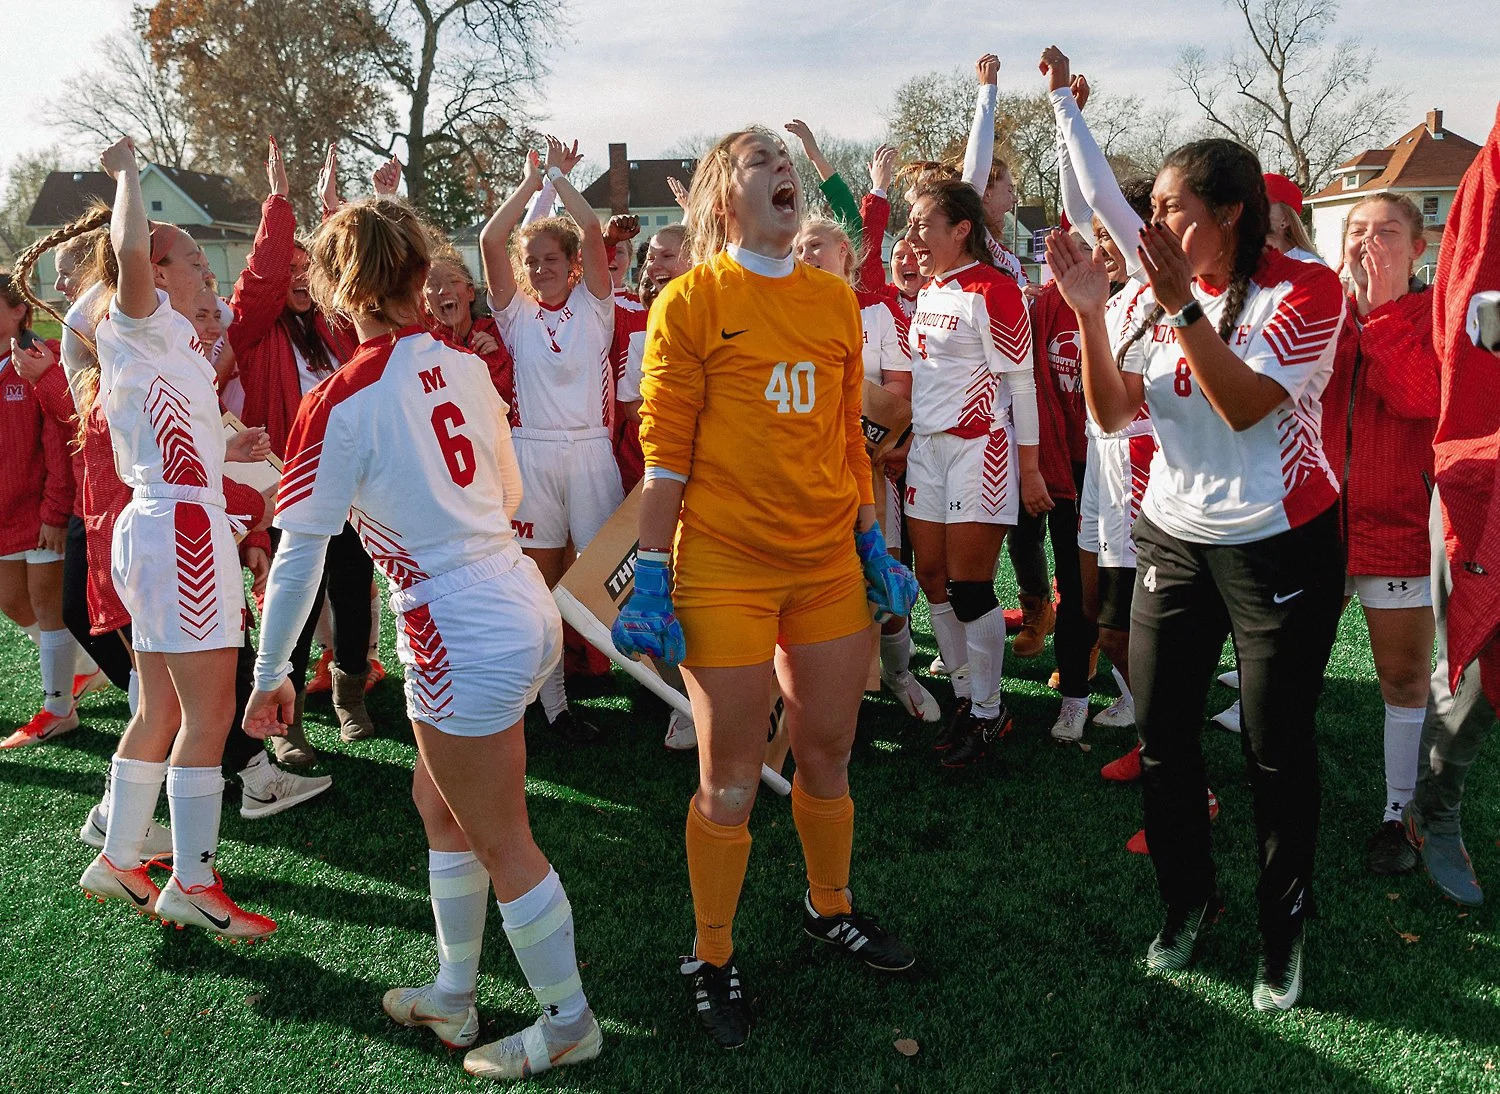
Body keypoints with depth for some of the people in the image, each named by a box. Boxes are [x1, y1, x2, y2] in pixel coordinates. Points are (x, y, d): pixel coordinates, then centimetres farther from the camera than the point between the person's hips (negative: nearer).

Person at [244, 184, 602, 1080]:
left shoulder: (342, 403, -14)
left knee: (503, 842, 8)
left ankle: (569, 1024, 25)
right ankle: (454, 996, 37)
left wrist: (271, 674, -1)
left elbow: (300, 554, -11)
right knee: (440, 802, 23)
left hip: (466, 640, -8)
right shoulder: (466, 365, 4)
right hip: (527, 609, 8)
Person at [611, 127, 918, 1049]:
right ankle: (714, 959, 23)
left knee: (829, 752, 15)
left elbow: (849, 437, 14)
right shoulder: (691, 300, -5)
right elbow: (664, 450, -7)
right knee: (731, 778, 4)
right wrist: (652, 580, -9)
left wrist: (873, 544, 14)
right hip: (725, 568, -4)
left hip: (829, 562, 5)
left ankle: (831, 908, 39)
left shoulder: (836, 300, 9)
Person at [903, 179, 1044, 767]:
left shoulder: (992, 290, -12)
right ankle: (965, 697, 23)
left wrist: (1029, 467, -12)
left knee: (968, 588, -4)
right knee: (932, 580, 9)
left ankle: (989, 711, 13)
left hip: (978, 449, -8)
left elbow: (1021, 382, -12)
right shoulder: (928, 290, 11)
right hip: (927, 447, 8)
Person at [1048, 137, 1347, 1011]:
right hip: (1175, 538, 5)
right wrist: (1090, 312, -14)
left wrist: (1182, 306, -29)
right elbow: (1113, 413, -3)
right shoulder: (1164, 294, 5)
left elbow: (1244, 404, -23)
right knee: (1161, 734, 7)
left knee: (1277, 745, 4)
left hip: (1280, 543, -4)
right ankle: (1188, 897, 29)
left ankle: (1286, 923, 26)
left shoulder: (1306, 287, -10)